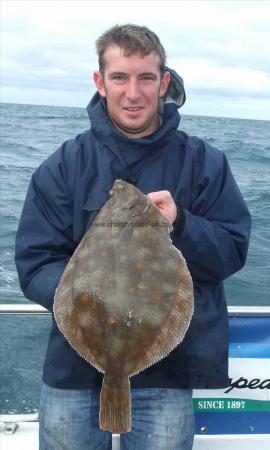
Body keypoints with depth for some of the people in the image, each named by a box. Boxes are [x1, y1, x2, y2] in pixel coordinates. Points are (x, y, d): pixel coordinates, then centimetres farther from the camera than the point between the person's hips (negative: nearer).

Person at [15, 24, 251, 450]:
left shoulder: (204, 162, -1)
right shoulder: (65, 165, -1)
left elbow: (233, 252, -3)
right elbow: (36, 262, -4)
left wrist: (180, 224, -22)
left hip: (168, 367, 0)